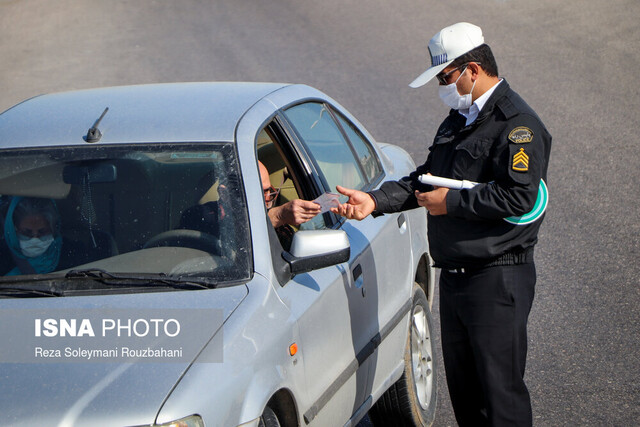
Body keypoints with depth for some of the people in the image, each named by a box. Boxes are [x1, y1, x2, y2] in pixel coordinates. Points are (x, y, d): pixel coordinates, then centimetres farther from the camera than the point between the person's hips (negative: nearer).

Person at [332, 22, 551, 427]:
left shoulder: (517, 124, -13)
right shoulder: (458, 119, 17)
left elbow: (518, 197, -23)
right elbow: (425, 178, 19)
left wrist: (451, 202, -16)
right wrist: (375, 200, 3)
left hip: (497, 279, -9)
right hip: (454, 273, 9)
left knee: (500, 389, -6)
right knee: (462, 384, 14)